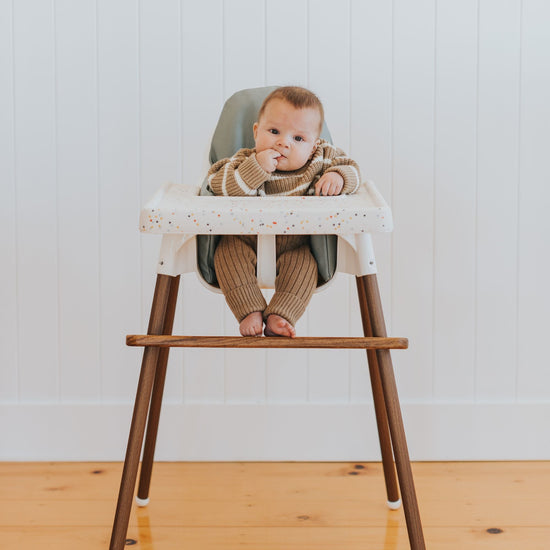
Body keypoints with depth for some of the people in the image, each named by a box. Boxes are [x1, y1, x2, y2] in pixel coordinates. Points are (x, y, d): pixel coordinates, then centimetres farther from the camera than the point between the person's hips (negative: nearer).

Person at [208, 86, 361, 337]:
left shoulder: (321, 159, -7)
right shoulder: (246, 161, -15)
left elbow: (350, 167, 5)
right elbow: (219, 186, -27)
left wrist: (338, 177, -19)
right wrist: (256, 168, -40)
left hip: (293, 246, 1)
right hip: (246, 239, 0)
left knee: (304, 262, -26)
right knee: (228, 252, -26)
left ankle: (279, 317, -25)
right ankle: (251, 312, -25)